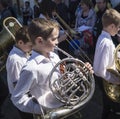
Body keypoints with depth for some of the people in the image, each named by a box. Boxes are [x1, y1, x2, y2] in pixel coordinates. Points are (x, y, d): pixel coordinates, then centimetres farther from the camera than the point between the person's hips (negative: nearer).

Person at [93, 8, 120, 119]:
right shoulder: (106, 43, -31)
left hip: (105, 79, 9)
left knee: (108, 105, 28)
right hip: (106, 80, -9)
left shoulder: (103, 37, -2)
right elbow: (101, 71, -34)